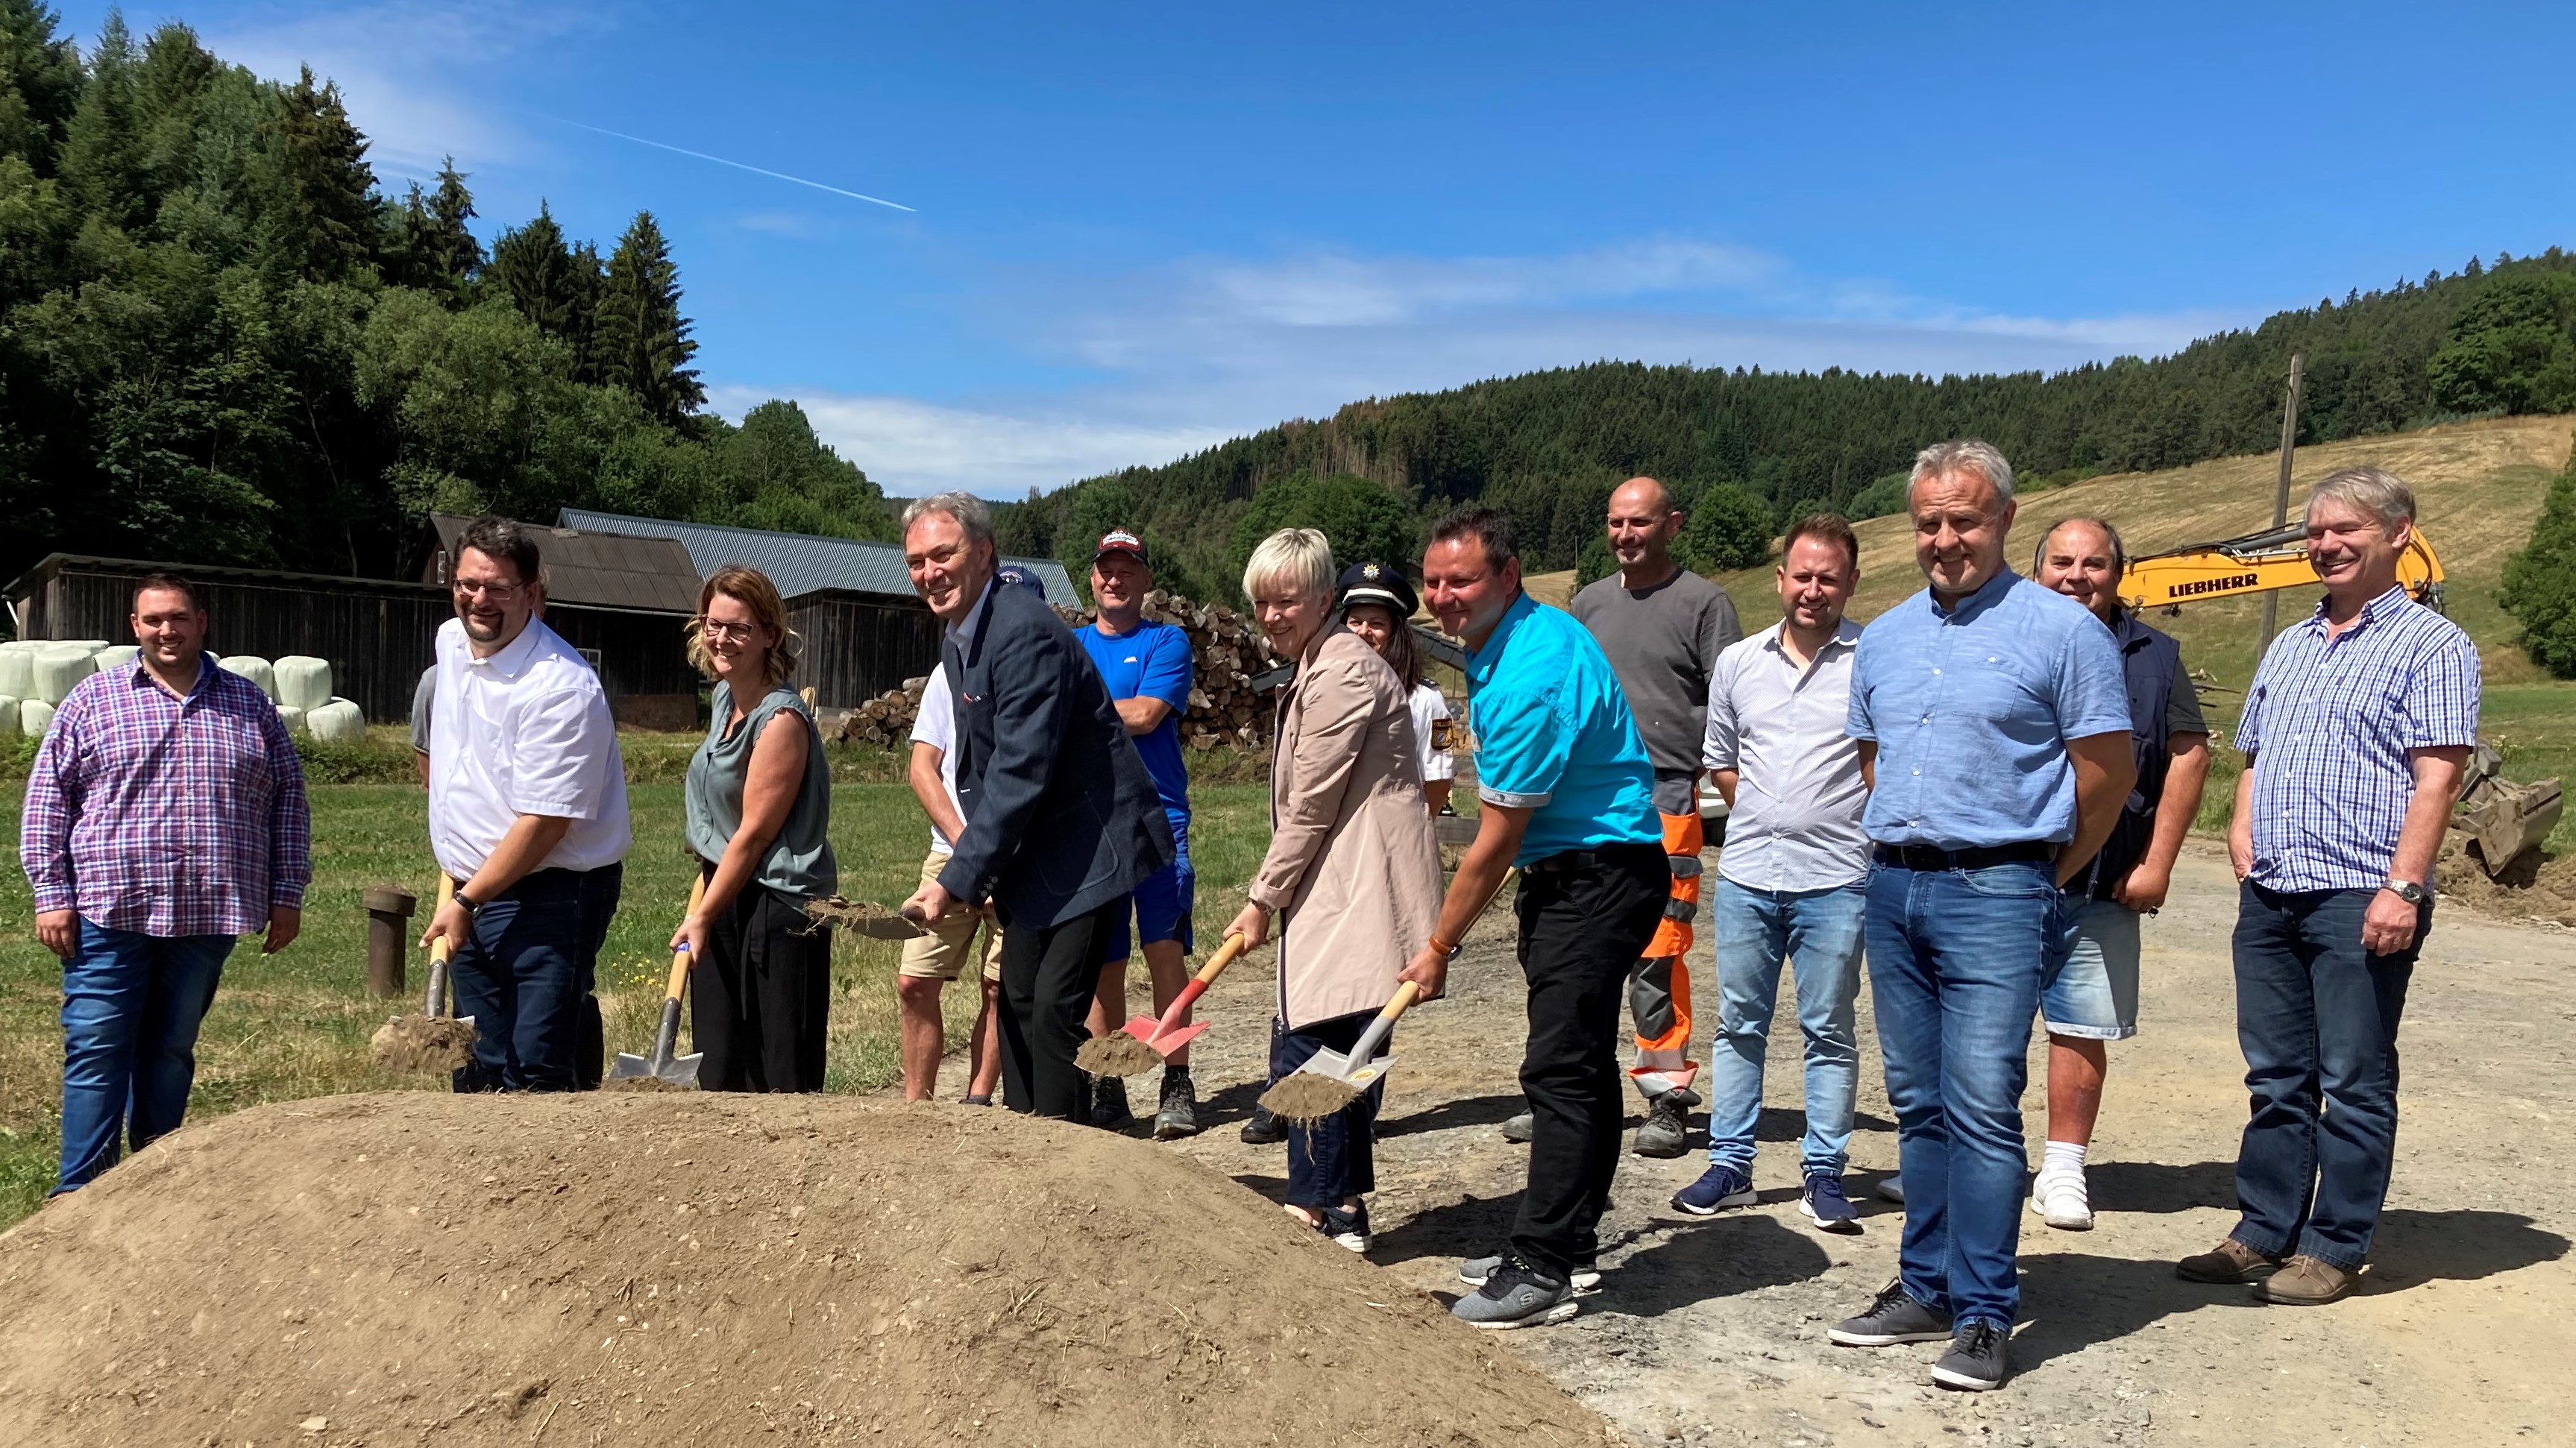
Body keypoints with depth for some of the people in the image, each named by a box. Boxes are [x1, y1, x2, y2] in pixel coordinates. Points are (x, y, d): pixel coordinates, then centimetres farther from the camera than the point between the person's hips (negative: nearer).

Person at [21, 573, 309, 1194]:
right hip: (109, 911, -2)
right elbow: (48, 799, 3)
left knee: (172, 1050, 11)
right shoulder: (92, 699, 3)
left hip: (208, 914, 2)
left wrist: (287, 895, 6)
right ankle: (79, 1189, 6)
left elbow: (288, 800, 11)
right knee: (96, 1050, -1)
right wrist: (51, 895, -4)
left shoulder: (249, 705, 9)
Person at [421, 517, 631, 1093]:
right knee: (480, 1072, 15)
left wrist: (467, 901, -17)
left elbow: (544, 822, -22)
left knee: (539, 1074, -8)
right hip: (472, 893, 8)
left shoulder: (561, 686, -22)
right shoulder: (450, 642, 6)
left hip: (548, 899, -8)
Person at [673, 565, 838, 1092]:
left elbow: (754, 833, -17)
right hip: (728, 893, 9)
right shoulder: (723, 699, 8)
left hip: (778, 909, -9)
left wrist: (702, 917, -12)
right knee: (719, 1071, 14)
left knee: (781, 1077, -2)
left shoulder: (781, 719, -18)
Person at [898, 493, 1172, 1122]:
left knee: (1055, 1011, -11)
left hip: (1089, 846, -9)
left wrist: (958, 881, -24)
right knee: (1017, 1003, 13)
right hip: (1032, 853, 10)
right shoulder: (956, 640, 9)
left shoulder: (1025, 631, -23)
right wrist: (977, 870, 4)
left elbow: (1021, 771, -26)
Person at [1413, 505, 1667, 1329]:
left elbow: (1496, 842, -19)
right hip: (1575, 871, 11)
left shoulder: (1529, 678, -24)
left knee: (1561, 1068, -9)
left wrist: (1438, 948, -9)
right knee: (1579, 1064, 15)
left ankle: (1543, 1268, -3)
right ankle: (1570, 1243, 24)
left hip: (1600, 878, -11)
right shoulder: (1504, 641, 9)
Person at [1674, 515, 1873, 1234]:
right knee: (1739, 1024, 10)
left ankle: (1823, 1173, 17)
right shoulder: (1738, 662, 10)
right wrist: (1769, 815, 10)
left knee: (1830, 1032, 6)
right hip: (1745, 876, 4)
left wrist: (1833, 823, -3)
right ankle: (1730, 1164, 19)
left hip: (1835, 880, -4)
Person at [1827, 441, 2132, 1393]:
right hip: (1893, 889, 6)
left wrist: (2044, 876, 3)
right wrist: (1900, 855, 15)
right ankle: (1926, 1288, 21)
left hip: (1994, 893, -6)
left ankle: (1985, 1316, 0)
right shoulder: (1884, 638, 13)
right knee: (1918, 1103, 11)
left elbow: (2109, 770, -3)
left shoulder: (2061, 630, -5)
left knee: (1982, 1106, -9)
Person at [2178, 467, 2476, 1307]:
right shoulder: (2288, 647, 19)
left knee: (2353, 1082, 2)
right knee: (2277, 1077, 12)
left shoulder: (2430, 643, -3)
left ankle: (2336, 1248, 11)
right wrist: (2242, 833, 7)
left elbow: (2437, 776, -11)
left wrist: (2403, 887, -19)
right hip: (2269, 894, 7)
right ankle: (2263, 1231, 20)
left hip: (2360, 899, -7)